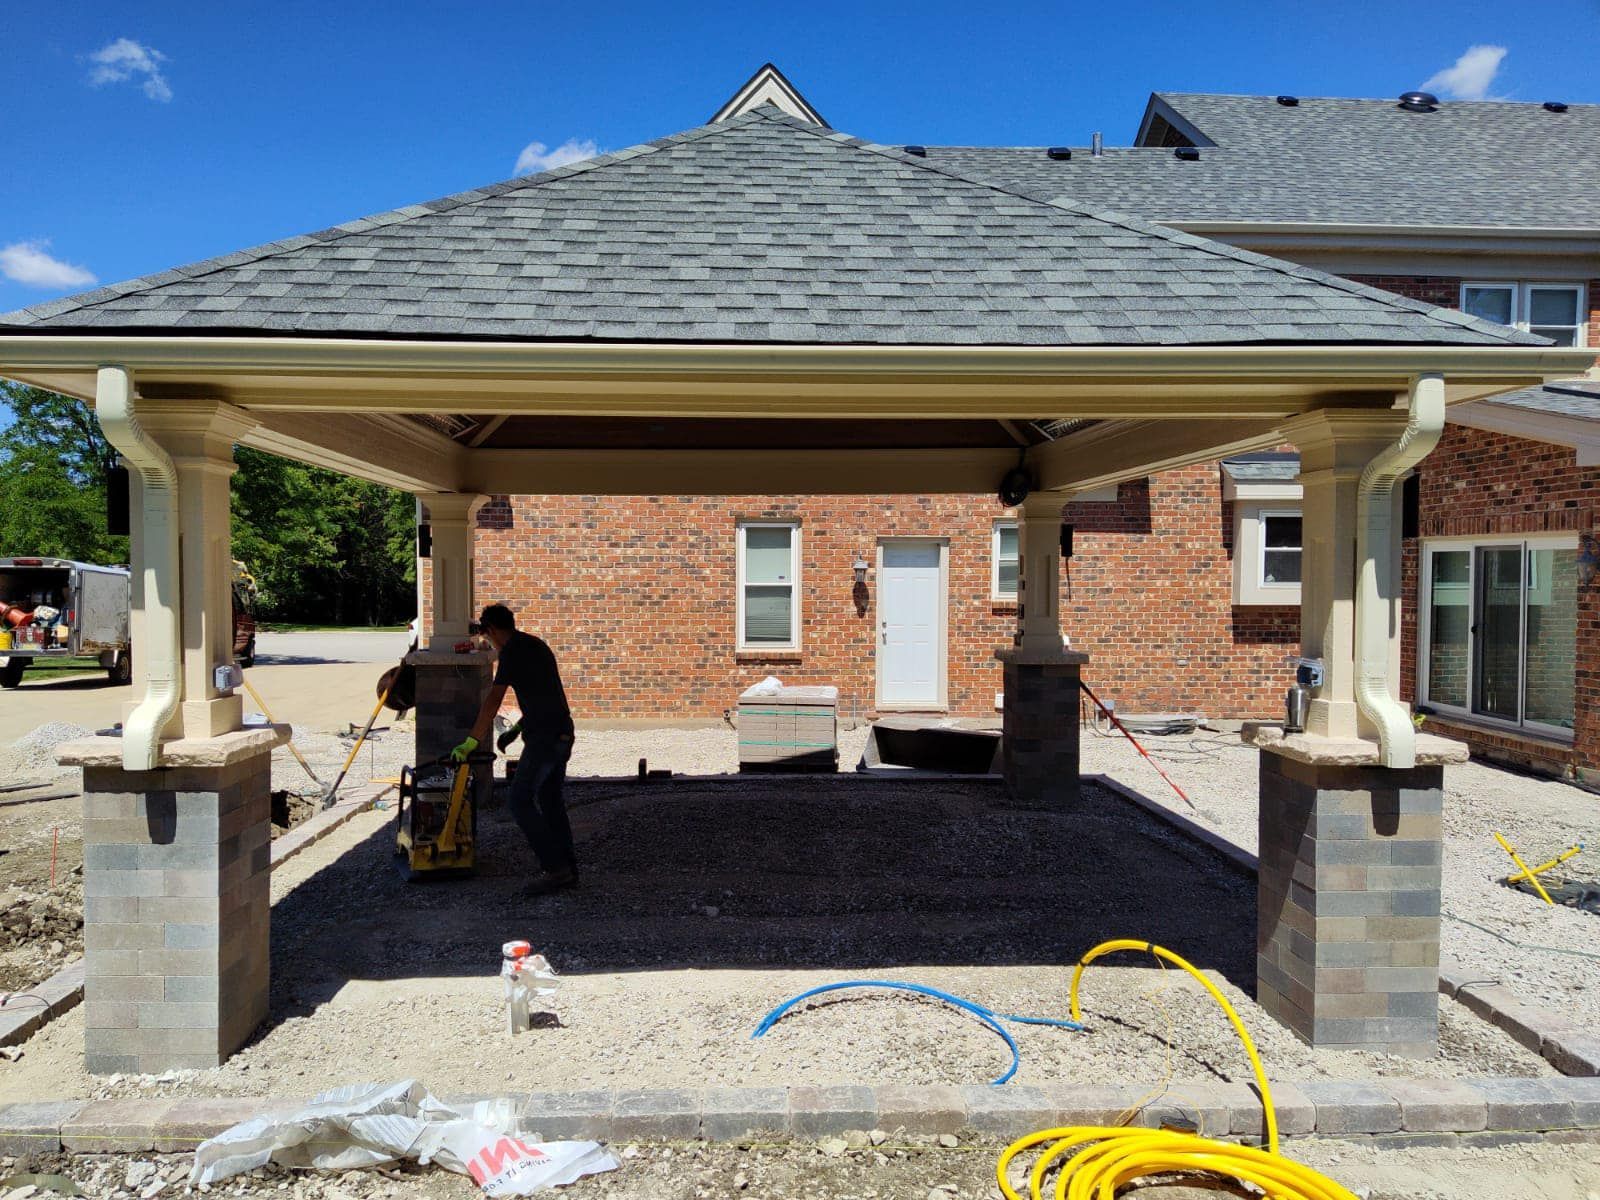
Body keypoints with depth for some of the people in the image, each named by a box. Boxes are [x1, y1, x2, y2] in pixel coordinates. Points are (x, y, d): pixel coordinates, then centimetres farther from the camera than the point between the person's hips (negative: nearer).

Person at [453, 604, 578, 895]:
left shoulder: (512, 651, -9)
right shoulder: (536, 645, 18)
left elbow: (493, 700, -15)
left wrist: (472, 741, -13)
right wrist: (517, 729, 28)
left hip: (544, 737, -9)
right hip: (562, 733, 9)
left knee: (521, 802, -4)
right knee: (550, 800, 16)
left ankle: (555, 869, -5)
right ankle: (568, 869, 19)